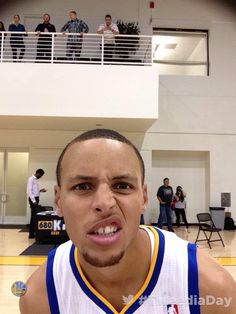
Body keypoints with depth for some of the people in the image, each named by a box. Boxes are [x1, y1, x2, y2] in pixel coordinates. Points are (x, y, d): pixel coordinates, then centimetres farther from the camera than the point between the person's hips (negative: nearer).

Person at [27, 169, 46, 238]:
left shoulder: (35, 179, 15)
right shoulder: (31, 179, -13)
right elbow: (29, 191, -18)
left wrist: (40, 190, 11)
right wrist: (33, 201, -21)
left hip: (36, 198, 9)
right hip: (33, 199, -9)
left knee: (34, 216, 12)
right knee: (34, 216, -7)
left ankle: (32, 233, 19)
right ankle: (31, 234, -1)